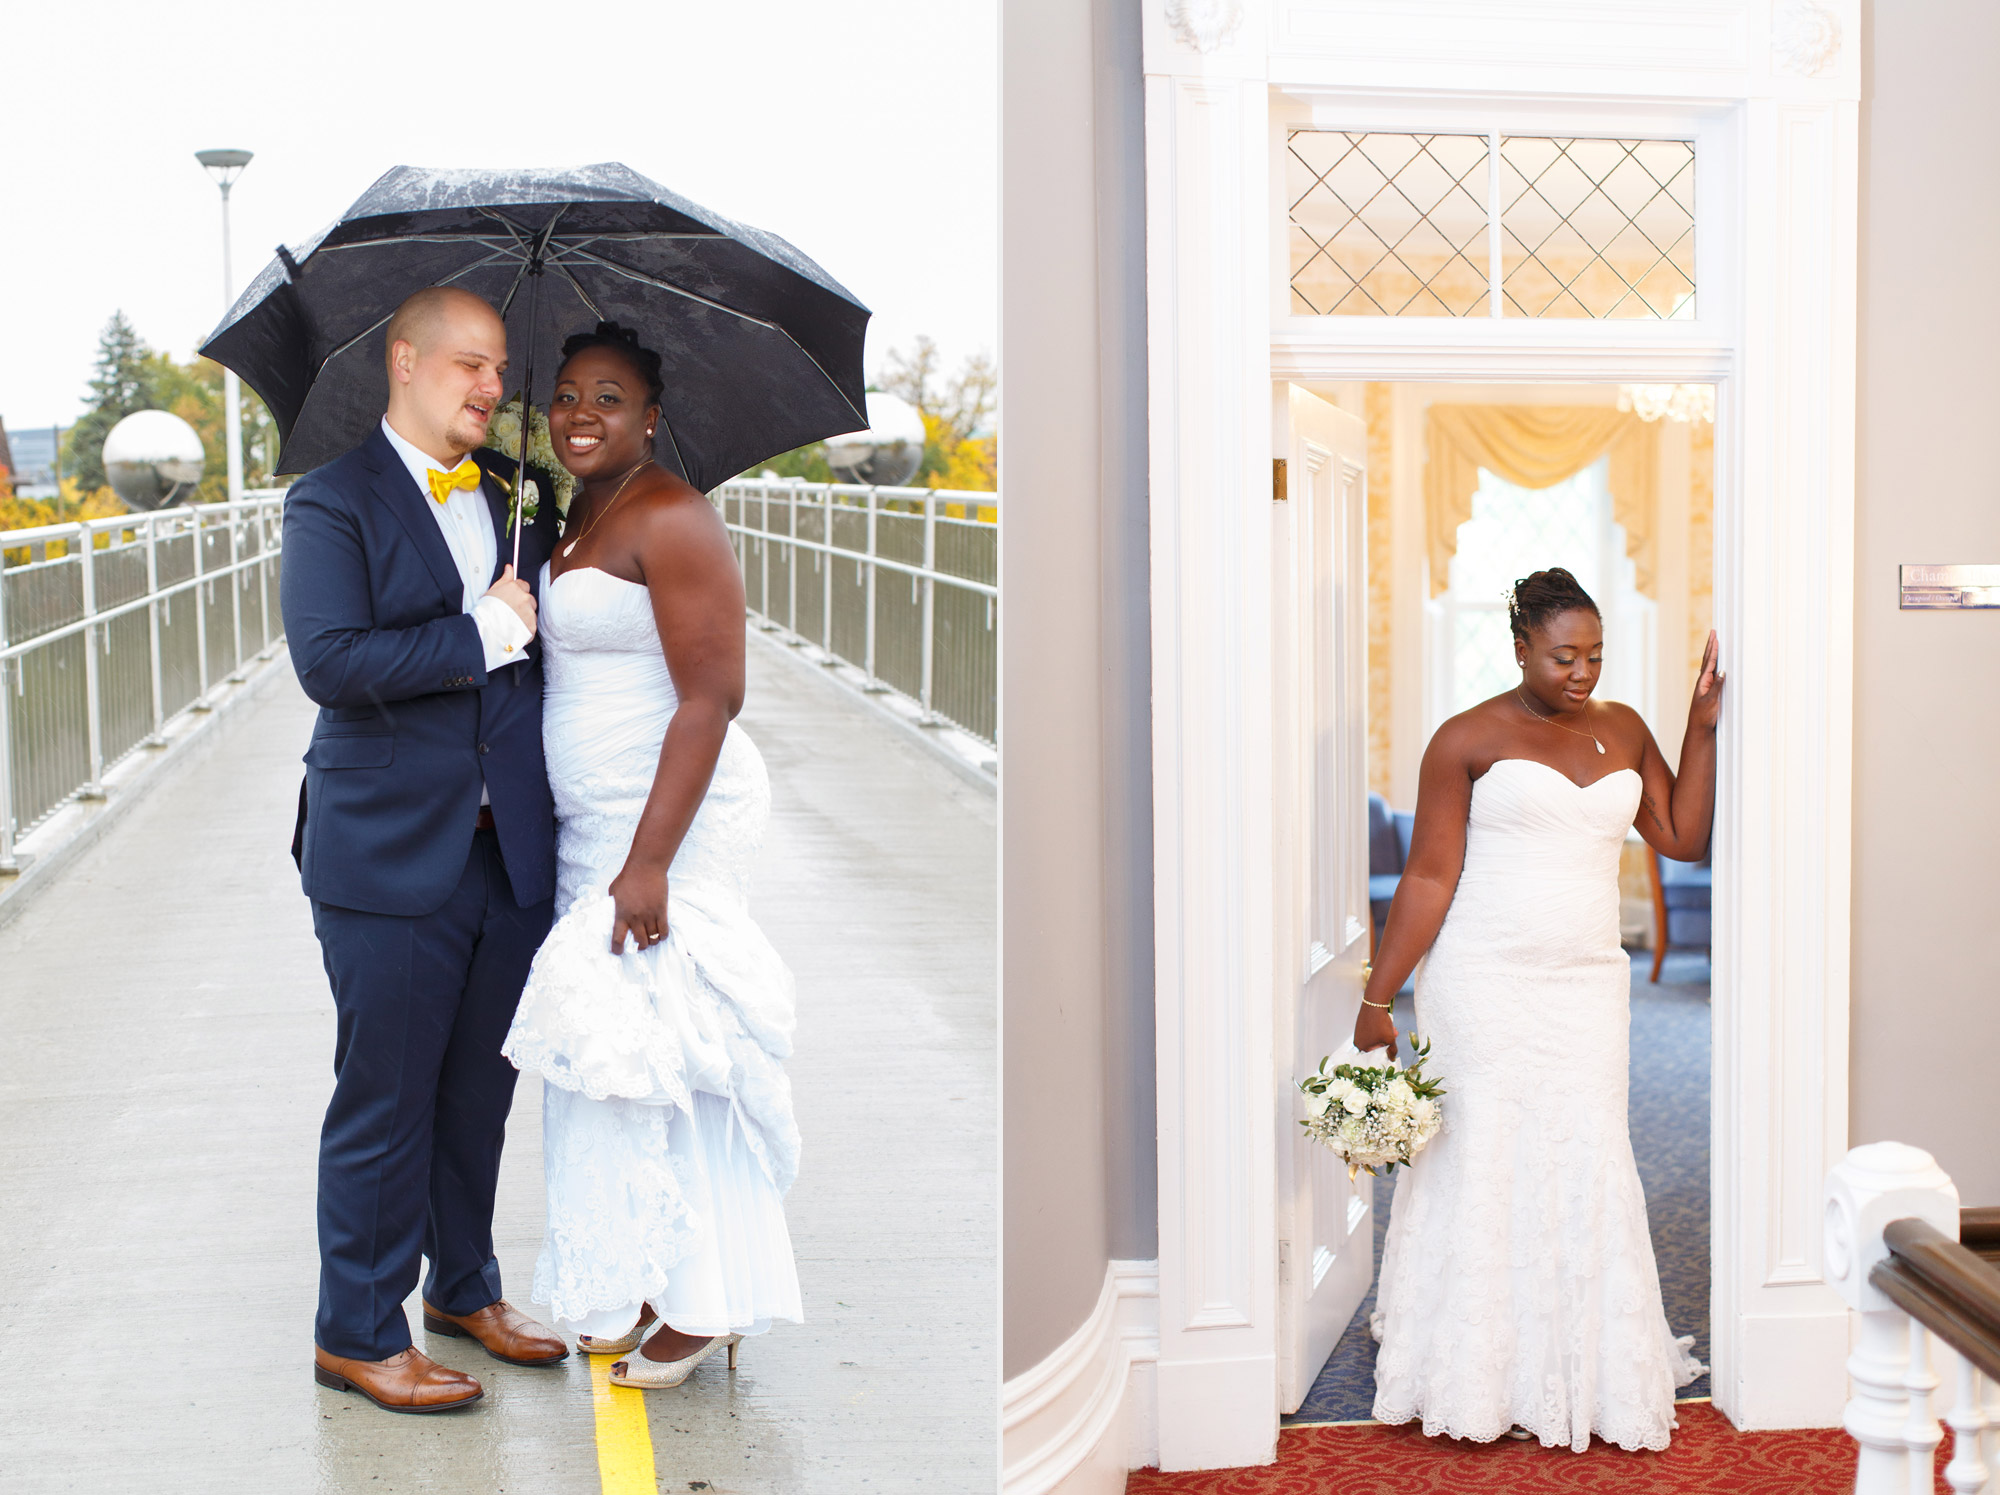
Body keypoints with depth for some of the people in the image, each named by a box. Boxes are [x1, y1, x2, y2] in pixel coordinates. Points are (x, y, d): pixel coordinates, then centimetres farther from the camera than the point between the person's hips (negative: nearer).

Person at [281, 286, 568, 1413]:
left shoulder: (517, 494, 12)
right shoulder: (334, 503, -5)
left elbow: (552, 631, 22)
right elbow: (329, 660, -18)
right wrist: (481, 634, -16)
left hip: (512, 848, 6)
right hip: (393, 856, -5)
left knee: (481, 1090, 16)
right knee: (386, 1100, 2)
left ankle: (466, 1286, 35)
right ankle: (358, 1335, 17)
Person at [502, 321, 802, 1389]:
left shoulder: (669, 519, -15)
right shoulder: (575, 519, 14)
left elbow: (711, 696, -21)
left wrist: (649, 861, -24)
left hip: (673, 819, -9)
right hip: (592, 820, 9)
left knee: (659, 1043, -3)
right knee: (617, 1044, 11)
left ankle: (702, 1308, 10)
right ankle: (640, 1285, 23)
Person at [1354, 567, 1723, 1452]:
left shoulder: (1620, 730, 11)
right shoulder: (1468, 740, -4)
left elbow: (1684, 838, 9)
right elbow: (1428, 878, -6)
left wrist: (1703, 725, 2)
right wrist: (1376, 1000, -8)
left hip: (1587, 987, 4)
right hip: (1483, 989, -4)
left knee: (1585, 1167, 4)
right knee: (1482, 1167, 0)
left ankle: (1587, 1371, 16)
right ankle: (1478, 1374, 12)